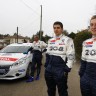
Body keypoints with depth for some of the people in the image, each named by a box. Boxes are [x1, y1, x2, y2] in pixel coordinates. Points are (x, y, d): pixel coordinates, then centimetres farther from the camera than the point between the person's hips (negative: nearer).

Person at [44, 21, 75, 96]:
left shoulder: (67, 40, -5)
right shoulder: (50, 41, 14)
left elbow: (71, 56, -10)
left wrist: (66, 69, -14)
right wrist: (46, 66, 14)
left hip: (60, 70, -6)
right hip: (49, 68, 6)